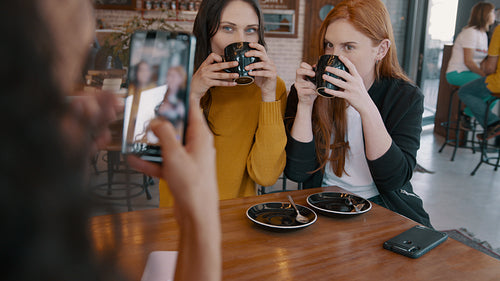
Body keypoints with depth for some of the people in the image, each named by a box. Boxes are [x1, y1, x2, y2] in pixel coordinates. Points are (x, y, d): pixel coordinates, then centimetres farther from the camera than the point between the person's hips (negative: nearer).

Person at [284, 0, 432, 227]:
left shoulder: (406, 97, -4)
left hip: (386, 208, 1)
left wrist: (366, 107, -26)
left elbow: (394, 179, -16)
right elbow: (296, 172, -9)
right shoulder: (308, 90, -4)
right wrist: (305, 104, -19)